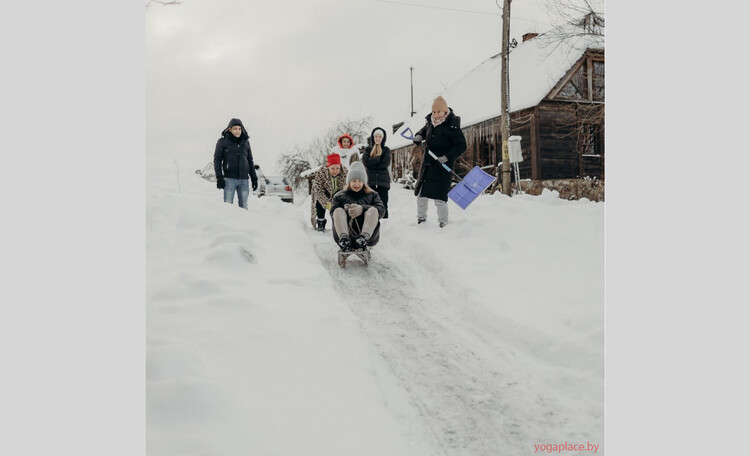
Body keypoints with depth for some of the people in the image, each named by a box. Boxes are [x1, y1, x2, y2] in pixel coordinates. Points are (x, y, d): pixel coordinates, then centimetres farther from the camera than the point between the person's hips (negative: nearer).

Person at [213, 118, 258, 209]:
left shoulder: (246, 142, 14)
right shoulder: (222, 142, 4)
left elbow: (250, 161, 18)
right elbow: (217, 160, 1)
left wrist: (254, 178, 13)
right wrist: (219, 177, -10)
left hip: (244, 179, 3)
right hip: (229, 179, -3)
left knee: (244, 206, 1)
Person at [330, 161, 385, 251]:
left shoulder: (372, 195, 22)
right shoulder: (339, 196, 23)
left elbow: (382, 210, 4)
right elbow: (333, 213, 7)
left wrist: (362, 209, -12)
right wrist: (346, 212, -14)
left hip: (370, 235, 0)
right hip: (347, 233, 0)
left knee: (373, 210, -23)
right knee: (338, 211, -20)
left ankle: (364, 237, -47)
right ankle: (343, 238, -45)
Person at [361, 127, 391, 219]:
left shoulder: (386, 149, 10)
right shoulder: (368, 149, 13)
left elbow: (386, 163, -6)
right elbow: (365, 162, -5)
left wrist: (372, 164, -6)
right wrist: (378, 158, -8)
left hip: (383, 181, -1)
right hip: (371, 181, 1)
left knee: (383, 204, -2)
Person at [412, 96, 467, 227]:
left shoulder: (452, 126, -16)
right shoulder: (430, 121, 3)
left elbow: (461, 146, -16)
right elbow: (424, 130, 25)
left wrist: (446, 157, -24)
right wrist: (419, 136, 3)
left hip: (442, 167, -7)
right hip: (427, 165, 7)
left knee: (439, 199, -8)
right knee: (421, 195, 14)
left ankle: (443, 224, 8)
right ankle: (421, 219, 31)